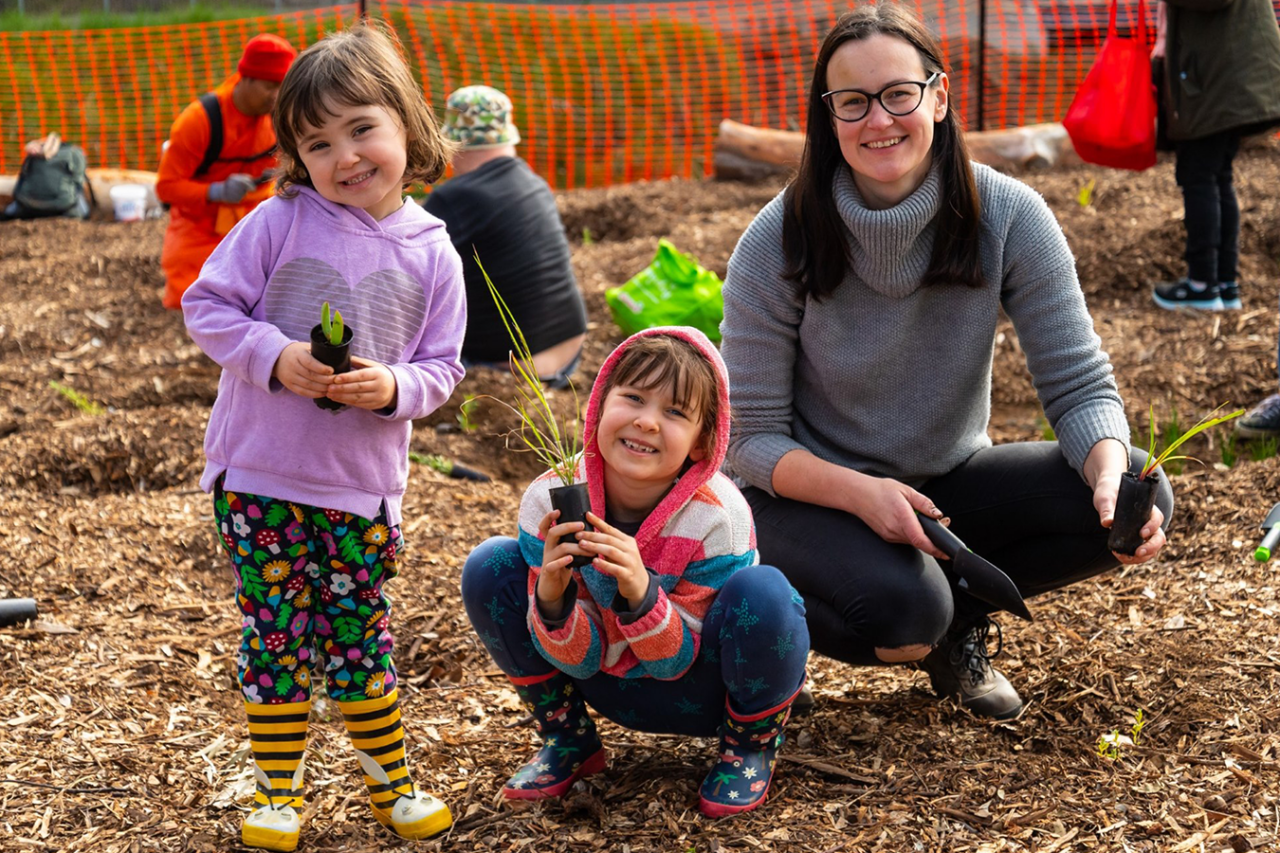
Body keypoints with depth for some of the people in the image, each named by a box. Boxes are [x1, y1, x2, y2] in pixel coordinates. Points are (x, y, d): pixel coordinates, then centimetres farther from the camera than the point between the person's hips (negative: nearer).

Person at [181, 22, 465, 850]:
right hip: (260, 477, -1)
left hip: (364, 485, 1)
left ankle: (393, 782, 26)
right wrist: (275, 356, -19)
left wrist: (394, 387, -18)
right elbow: (208, 305, -4)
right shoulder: (280, 222, -6)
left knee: (361, 641, 9)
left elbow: (441, 367, 3)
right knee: (276, 638, 6)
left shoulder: (431, 253, -1)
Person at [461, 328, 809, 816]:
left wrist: (641, 594, -42)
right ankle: (568, 739, 6)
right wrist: (551, 600, -39)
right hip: (611, 684, 3)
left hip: (704, 688, -2)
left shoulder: (718, 518, -27)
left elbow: (676, 662, -20)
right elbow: (580, 660, -15)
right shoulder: (549, 502, -20)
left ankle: (751, 744, -2)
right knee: (490, 568, -16)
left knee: (761, 592, -34)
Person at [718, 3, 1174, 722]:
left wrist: (1113, 479, -35)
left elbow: (1080, 385, -12)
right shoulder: (777, 244, -18)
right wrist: (860, 494, -33)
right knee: (904, 609, -35)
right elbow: (752, 438, -14)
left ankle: (960, 616, 3)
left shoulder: (1008, 218, -14)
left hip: (949, 481, 4)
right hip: (810, 496, -3)